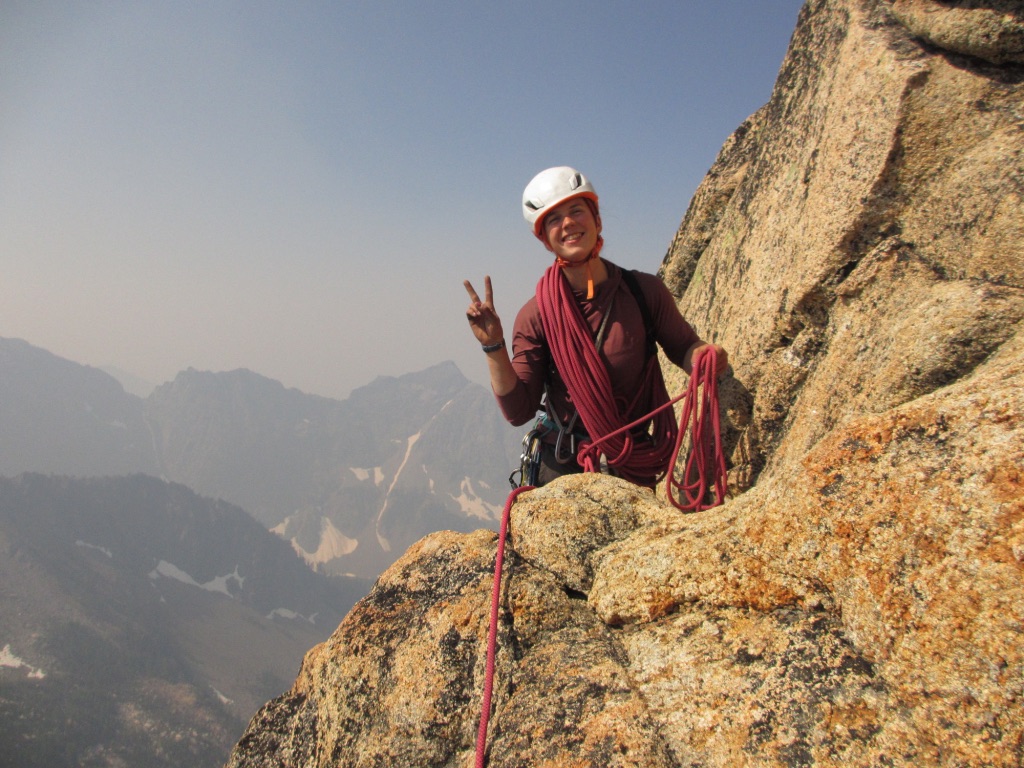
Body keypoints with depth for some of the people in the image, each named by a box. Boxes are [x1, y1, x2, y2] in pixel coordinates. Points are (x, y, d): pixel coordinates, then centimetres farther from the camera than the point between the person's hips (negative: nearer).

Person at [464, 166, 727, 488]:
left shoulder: (645, 290, -10)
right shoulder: (535, 315, -10)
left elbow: (682, 346, 5)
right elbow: (518, 411, -11)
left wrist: (703, 356, -18)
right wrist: (493, 347, -23)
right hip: (563, 467, -1)